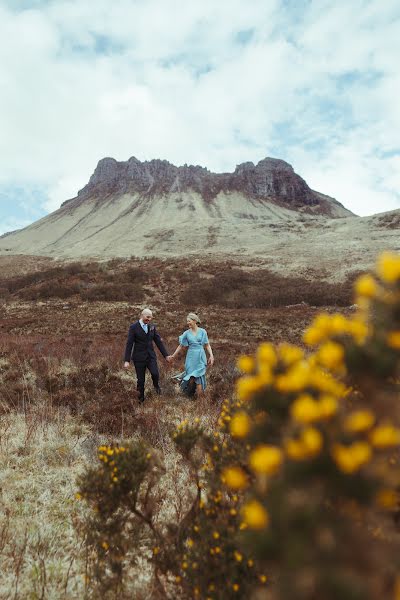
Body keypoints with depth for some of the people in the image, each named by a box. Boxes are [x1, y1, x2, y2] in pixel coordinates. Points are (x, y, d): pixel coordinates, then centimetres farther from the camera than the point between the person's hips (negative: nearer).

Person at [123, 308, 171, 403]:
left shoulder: (152, 327, 4)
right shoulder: (133, 327, -9)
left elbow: (159, 341, 8)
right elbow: (129, 344, -10)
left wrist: (166, 355, 6)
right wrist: (127, 360, -14)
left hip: (151, 355, 3)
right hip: (139, 357, -3)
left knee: (155, 374, -16)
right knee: (141, 379, 4)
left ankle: (156, 385, 18)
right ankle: (141, 398, 27)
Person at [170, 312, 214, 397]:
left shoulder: (202, 331, -1)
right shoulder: (187, 333, 2)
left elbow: (207, 345, 1)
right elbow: (181, 346, 10)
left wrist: (211, 355, -10)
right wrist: (173, 355, 12)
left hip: (201, 357, -1)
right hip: (191, 357, 1)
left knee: (199, 378, 0)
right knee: (191, 379, 2)